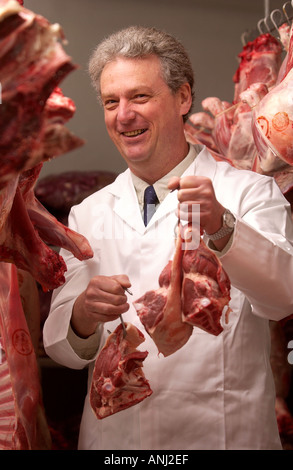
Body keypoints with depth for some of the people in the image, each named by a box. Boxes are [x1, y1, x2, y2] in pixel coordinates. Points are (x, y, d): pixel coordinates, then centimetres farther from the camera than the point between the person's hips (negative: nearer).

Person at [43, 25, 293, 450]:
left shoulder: (249, 193, -7)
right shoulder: (88, 215, 4)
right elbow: (61, 348, 1)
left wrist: (221, 229, -40)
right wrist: (85, 312, -21)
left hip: (225, 433, -3)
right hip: (113, 436, 3)